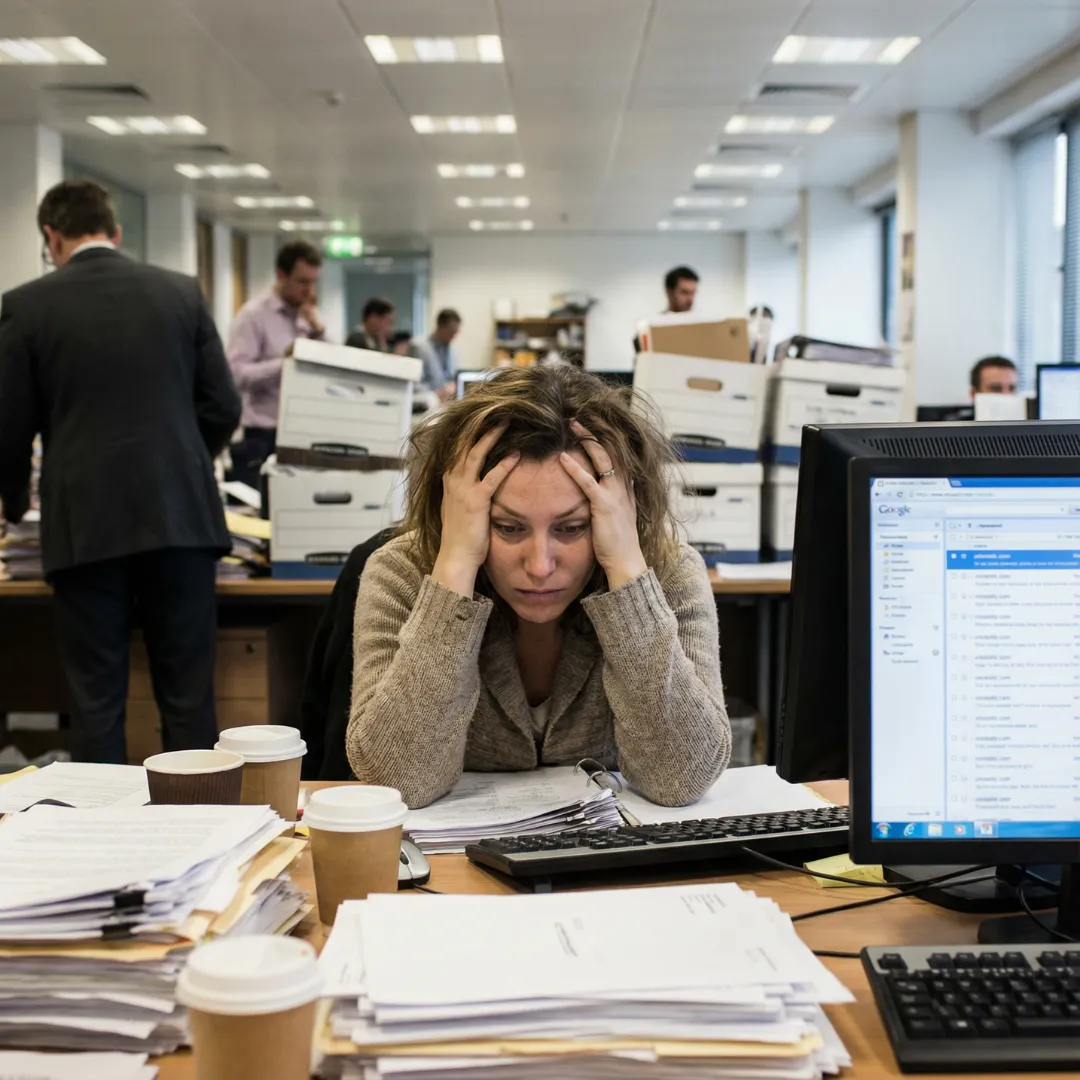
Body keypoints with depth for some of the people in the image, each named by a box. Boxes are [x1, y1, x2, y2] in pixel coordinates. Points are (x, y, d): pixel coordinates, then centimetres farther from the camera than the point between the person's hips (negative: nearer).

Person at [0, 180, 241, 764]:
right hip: (181, 516, 2)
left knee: (96, 700, 6)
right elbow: (223, 407, 6)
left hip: (86, 525, -2)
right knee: (189, 696, 8)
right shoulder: (182, 291, 6)